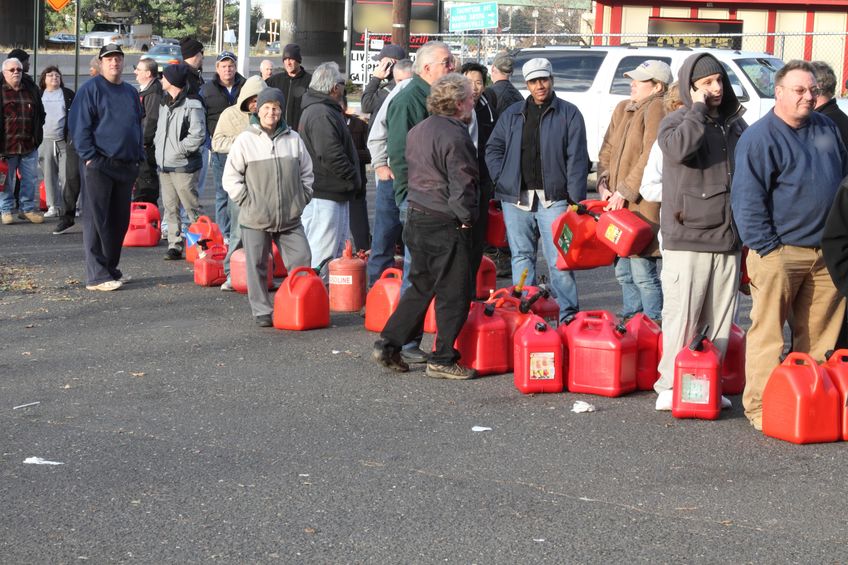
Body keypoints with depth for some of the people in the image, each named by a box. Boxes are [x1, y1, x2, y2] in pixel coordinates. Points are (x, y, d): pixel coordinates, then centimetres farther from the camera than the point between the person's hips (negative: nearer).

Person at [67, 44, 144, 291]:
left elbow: (139, 127, 22)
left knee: (119, 220, 11)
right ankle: (97, 275, -5)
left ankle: (111, 268, 21)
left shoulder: (131, 93, 16)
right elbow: (79, 125, -9)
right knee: (97, 220, -6)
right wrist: (89, 157, -15)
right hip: (100, 165, -7)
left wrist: (139, 157, 13)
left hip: (126, 166, 7)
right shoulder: (91, 89, -4)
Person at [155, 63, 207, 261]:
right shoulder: (165, 105, 17)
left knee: (192, 207, -4)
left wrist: (178, 149, -14)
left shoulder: (192, 105, -11)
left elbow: (197, 136, -16)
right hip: (164, 165, 8)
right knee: (170, 208, 8)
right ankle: (174, 245, 12)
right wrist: (159, 145, 7)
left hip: (183, 166, -8)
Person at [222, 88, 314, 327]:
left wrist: (302, 199, 8)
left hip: (290, 218, 2)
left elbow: (306, 173, 16)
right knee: (257, 266, 4)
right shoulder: (245, 140, -3)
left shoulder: (293, 139, 6)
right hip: (255, 219, -2)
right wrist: (246, 201, -6)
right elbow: (231, 177, 0)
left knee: (302, 262, 0)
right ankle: (262, 311, 13)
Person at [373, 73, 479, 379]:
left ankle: (388, 345, 16)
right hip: (446, 226, -9)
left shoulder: (418, 131, 12)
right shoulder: (454, 137, -17)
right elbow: (462, 184, -21)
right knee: (453, 294, 1)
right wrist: (467, 217, -9)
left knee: (420, 287, 18)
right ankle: (443, 360, 7)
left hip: (416, 217, 9)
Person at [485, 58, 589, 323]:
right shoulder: (513, 114, 14)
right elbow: (493, 149, 18)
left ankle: (568, 317, -1)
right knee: (522, 257, 9)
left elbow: (577, 159, -3)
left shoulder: (569, 114, 3)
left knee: (559, 260, -7)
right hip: (516, 198, 4)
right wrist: (502, 179, 4)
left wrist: (575, 199, -9)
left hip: (553, 198, -4)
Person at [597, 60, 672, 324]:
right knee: (624, 272, 15)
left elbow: (650, 158, -16)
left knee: (642, 273, -9)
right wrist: (603, 182, 4)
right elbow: (607, 151, 20)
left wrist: (625, 192, -15)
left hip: (643, 205, -9)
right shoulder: (623, 109, 18)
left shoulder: (657, 109, -9)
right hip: (618, 204, 9)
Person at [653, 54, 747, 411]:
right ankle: (671, 386, 2)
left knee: (720, 319, 8)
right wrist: (699, 108, -15)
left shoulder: (736, 124, 15)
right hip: (687, 238, -5)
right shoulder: (677, 121, -1)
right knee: (681, 317, -6)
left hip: (728, 239, 6)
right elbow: (680, 148, -26)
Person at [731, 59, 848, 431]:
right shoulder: (760, 138, -8)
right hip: (779, 252, -6)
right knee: (768, 333, -4)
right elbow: (747, 200, -11)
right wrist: (767, 248, -15)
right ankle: (760, 406, 1)